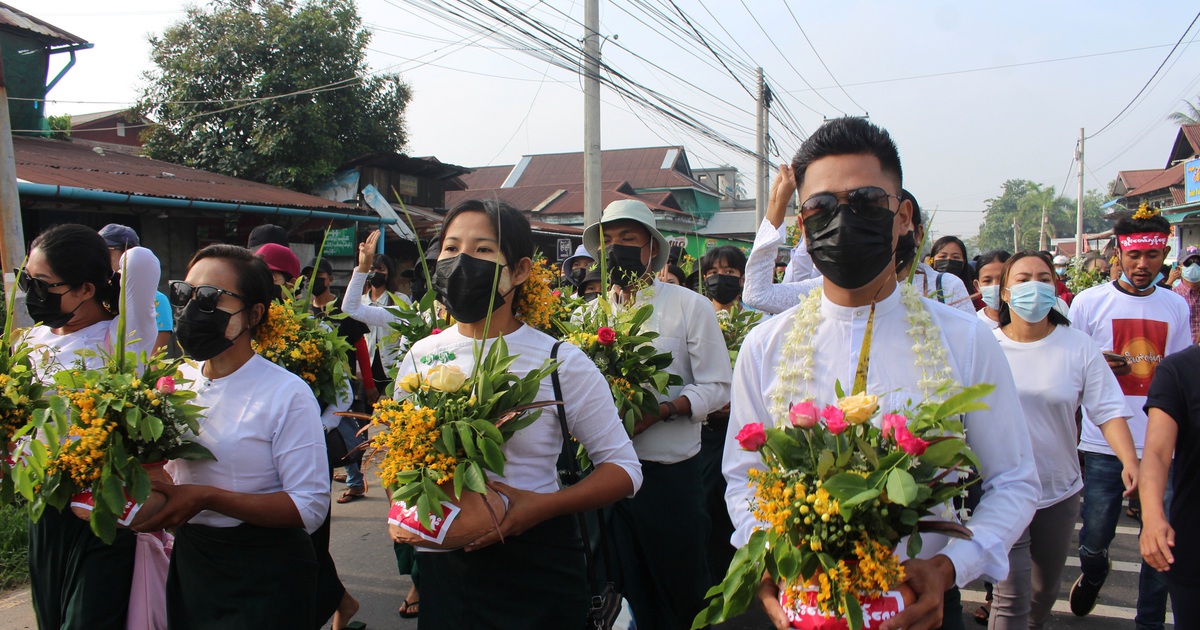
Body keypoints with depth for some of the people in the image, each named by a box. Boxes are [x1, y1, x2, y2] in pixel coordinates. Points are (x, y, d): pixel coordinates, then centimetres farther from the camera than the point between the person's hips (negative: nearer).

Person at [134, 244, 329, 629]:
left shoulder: (287, 394, -17)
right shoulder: (176, 381, 3)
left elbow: (310, 507, -20)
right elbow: (167, 473, 15)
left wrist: (208, 497, -24)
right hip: (188, 564, 6)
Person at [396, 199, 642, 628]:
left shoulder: (561, 362, -11)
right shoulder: (421, 358, 0)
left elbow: (624, 469, -8)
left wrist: (543, 506, -22)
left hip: (536, 559, -3)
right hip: (444, 563, 3)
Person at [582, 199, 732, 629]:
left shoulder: (690, 306, -3)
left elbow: (717, 387, -7)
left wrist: (660, 410, -21)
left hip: (670, 471, -4)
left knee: (681, 585, 8)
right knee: (632, 586, 15)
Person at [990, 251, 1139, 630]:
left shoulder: (1078, 347, -3)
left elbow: (1108, 410, -6)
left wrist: (1130, 461, -22)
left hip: (1060, 492, 3)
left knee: (1046, 588, 21)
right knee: (1011, 597, -9)